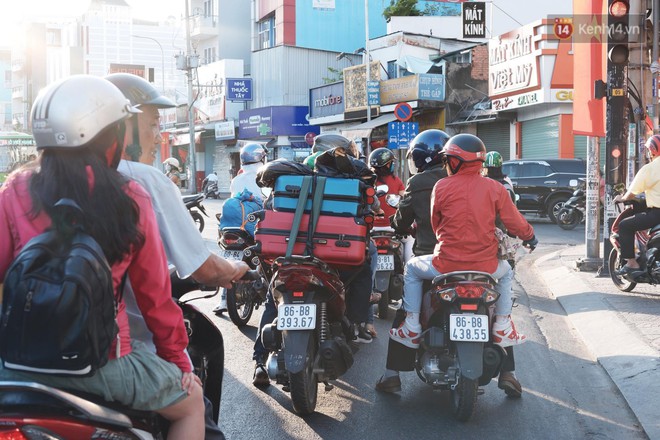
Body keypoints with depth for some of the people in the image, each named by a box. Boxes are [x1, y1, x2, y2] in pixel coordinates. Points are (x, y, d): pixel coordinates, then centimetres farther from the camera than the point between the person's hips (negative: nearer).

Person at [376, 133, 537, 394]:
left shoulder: (442, 187, -4)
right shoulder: (495, 189, -1)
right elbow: (514, 223, 4)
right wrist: (529, 237, 27)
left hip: (447, 263, -2)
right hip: (485, 266, 2)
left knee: (412, 269, 26)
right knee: (505, 272, 36)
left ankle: (411, 329, 18)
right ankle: (503, 330, 27)